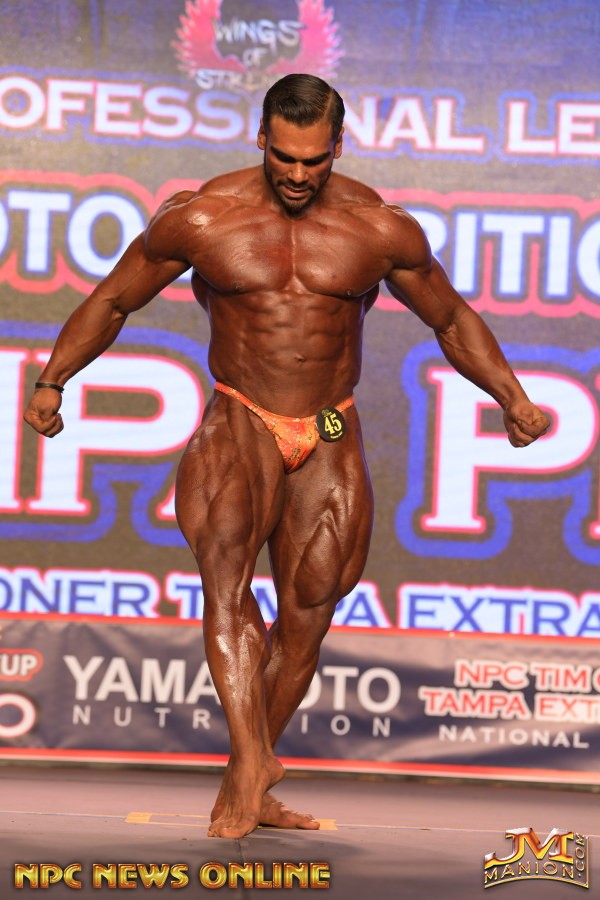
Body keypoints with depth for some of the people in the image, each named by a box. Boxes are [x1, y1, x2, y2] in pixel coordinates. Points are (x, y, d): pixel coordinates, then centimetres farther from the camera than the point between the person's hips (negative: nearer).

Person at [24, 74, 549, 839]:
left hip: (330, 438, 2)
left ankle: (242, 789, 17)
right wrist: (51, 382, -3)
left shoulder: (381, 230, -3)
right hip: (239, 424, -2)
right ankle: (253, 758, -36)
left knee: (305, 616, 4)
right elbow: (111, 300, 6)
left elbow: (452, 320, 10)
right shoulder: (199, 220, -6)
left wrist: (513, 400, 1)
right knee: (225, 568, -26)